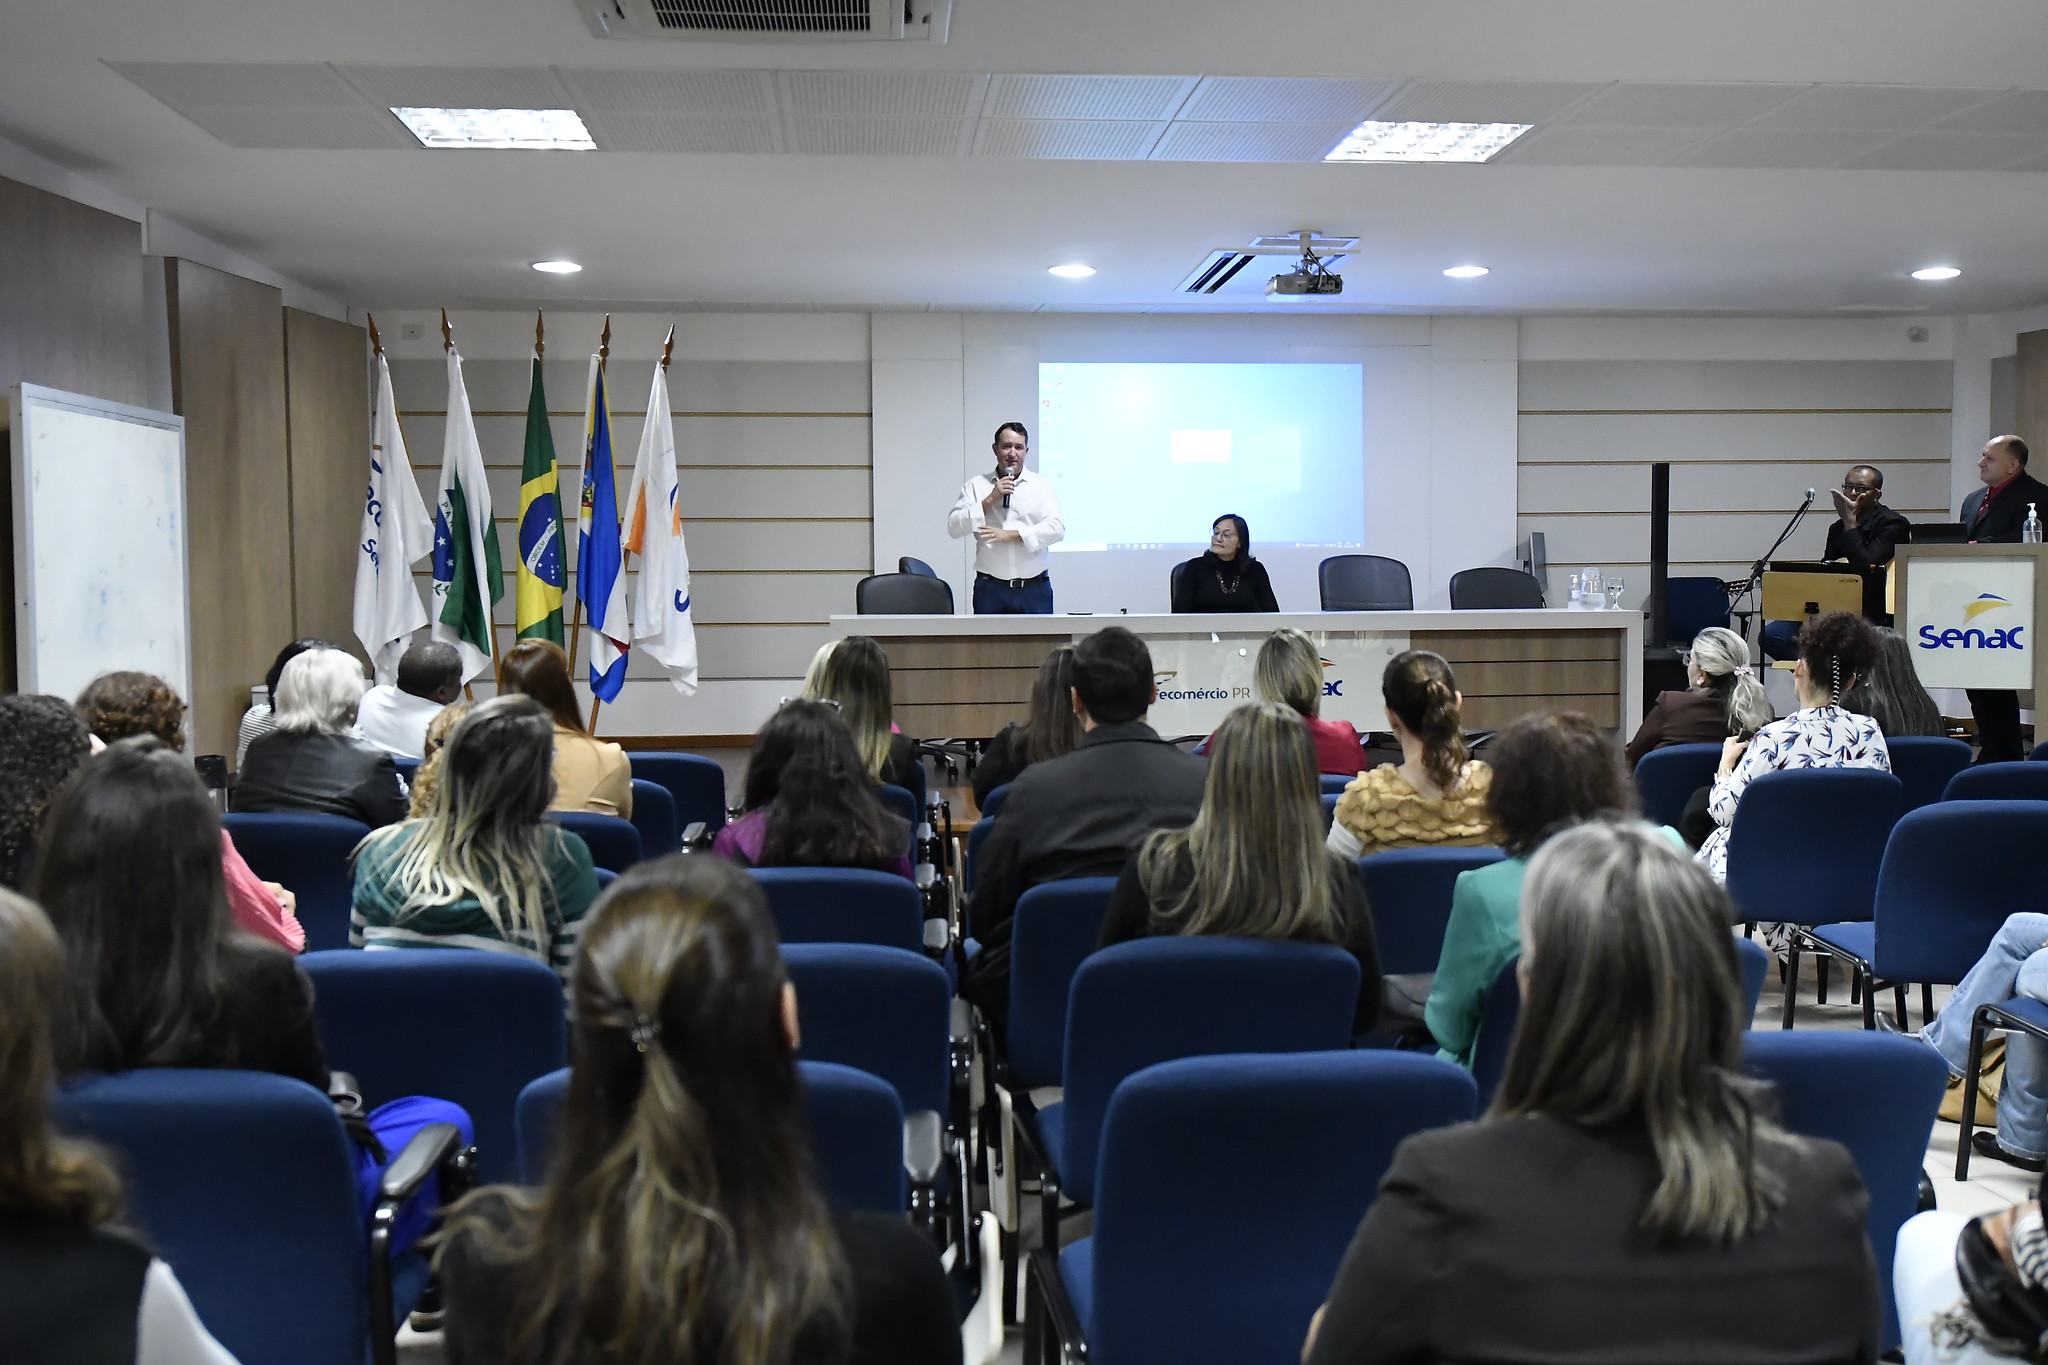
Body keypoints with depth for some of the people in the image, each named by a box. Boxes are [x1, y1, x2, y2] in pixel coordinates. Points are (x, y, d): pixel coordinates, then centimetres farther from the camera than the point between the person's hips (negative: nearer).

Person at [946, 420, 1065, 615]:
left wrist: (1010, 535, -14)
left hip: (1034, 589, 0)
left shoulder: (1043, 485, 7)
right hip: (990, 589, 0)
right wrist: (990, 499, -10)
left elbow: (1057, 528, -5)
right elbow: (954, 527, -1)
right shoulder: (975, 485, 8)